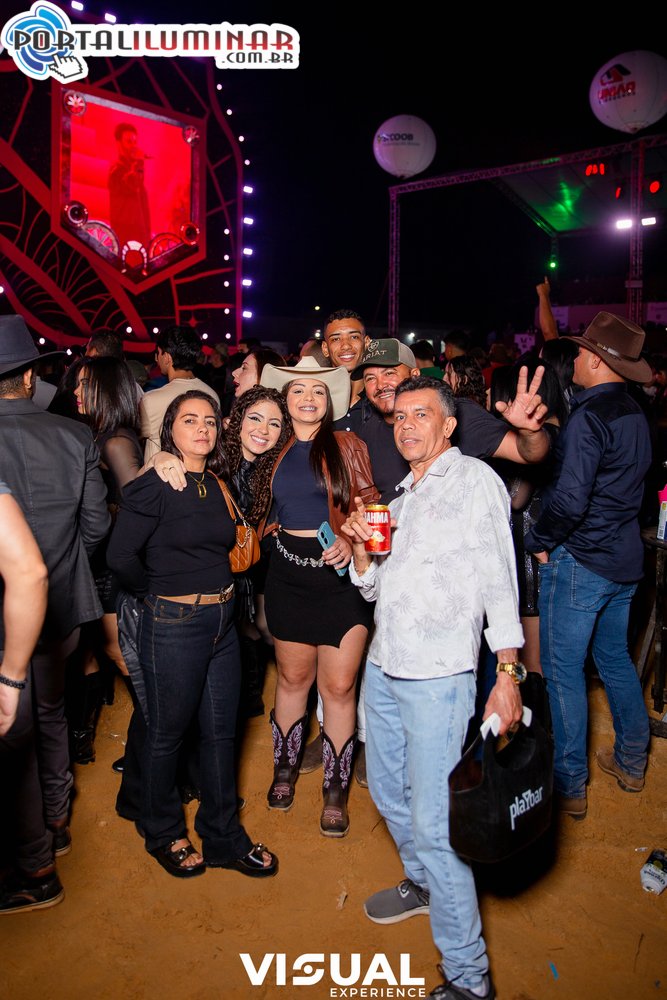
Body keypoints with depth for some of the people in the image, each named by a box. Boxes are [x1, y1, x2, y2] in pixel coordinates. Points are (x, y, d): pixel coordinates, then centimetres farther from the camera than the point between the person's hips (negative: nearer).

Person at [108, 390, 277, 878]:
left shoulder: (219, 484, 8)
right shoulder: (154, 485, -12)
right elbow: (122, 555, -17)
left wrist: (218, 591, 6)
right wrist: (159, 595, -4)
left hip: (223, 620, 6)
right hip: (173, 625, -6)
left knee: (221, 731, 14)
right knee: (168, 733, 12)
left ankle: (223, 837, 32)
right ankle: (164, 835, 35)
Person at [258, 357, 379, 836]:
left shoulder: (348, 446, 2)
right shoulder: (275, 451, 9)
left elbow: (369, 505, 0)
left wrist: (350, 539, -16)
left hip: (339, 571, -2)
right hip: (289, 572, 2)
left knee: (339, 686, 0)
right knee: (293, 677, 14)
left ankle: (336, 789, 19)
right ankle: (285, 769, 37)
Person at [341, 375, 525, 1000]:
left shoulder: (474, 479, -4)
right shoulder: (402, 492, 16)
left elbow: (500, 580, -9)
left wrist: (507, 674, -14)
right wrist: (360, 545, -2)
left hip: (438, 675, -7)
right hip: (383, 667, 8)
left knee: (432, 823, -5)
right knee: (387, 792, 21)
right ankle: (423, 884, 46)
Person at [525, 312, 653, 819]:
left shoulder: (588, 417, -20)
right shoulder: (636, 415, 8)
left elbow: (570, 497, -25)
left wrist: (539, 541, -11)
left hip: (579, 560, -9)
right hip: (625, 557, 9)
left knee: (564, 669, 2)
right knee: (615, 655, 22)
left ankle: (569, 785, 13)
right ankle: (632, 761, 36)